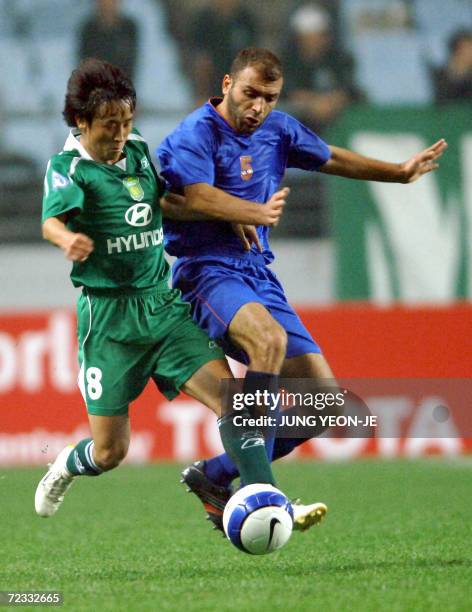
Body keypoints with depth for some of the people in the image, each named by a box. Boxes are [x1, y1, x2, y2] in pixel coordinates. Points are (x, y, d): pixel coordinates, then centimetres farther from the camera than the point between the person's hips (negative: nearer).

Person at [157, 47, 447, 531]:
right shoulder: (195, 135, -10)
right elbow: (198, 199, -26)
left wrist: (400, 172, 37)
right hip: (206, 271, -8)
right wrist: (259, 212, -14)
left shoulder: (277, 130, 12)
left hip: (259, 274, 8)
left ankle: (215, 477, 10)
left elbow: (331, 159, 30)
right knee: (270, 338, -38)